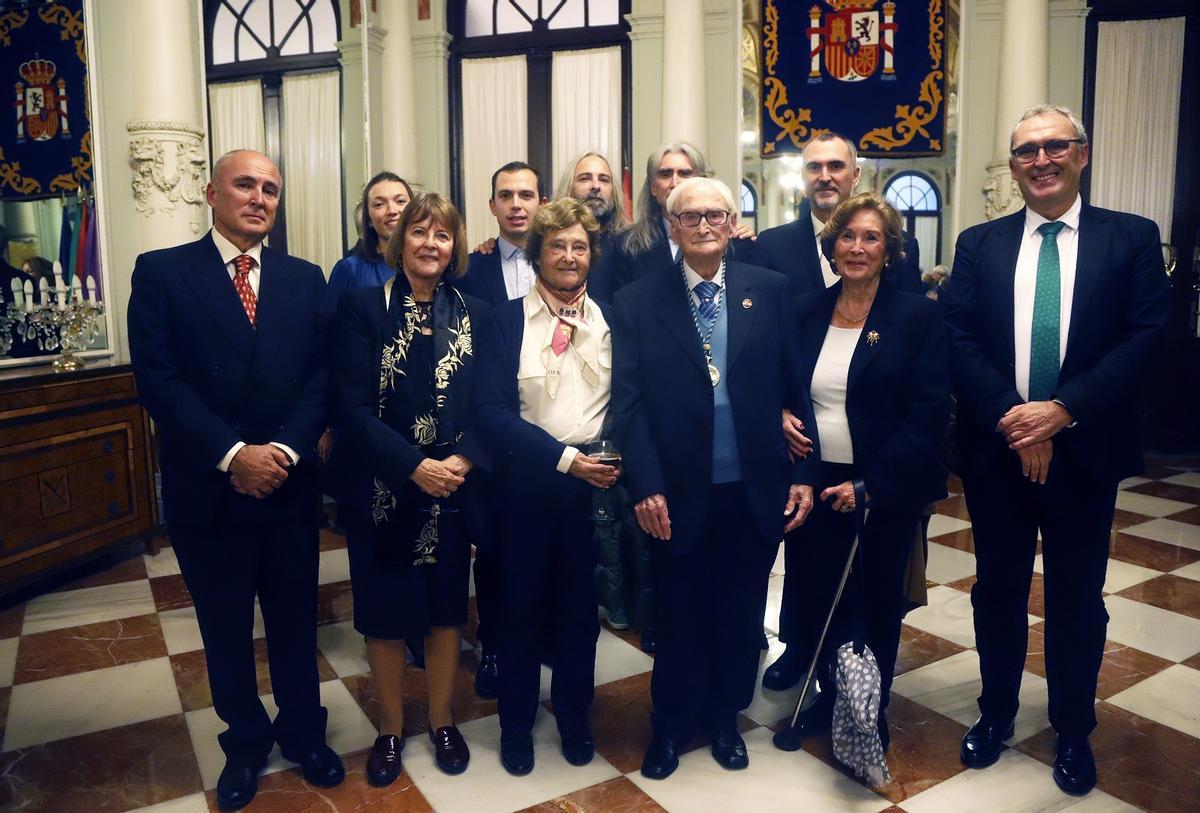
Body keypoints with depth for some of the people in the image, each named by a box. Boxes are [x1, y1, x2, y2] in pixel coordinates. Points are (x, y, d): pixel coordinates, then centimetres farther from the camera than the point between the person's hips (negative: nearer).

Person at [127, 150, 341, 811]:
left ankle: (304, 732, 36)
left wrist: (285, 450, -15)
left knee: (295, 619, 14)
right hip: (206, 487, -1)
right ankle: (245, 741, 36)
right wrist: (232, 454, -19)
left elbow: (320, 378, -1)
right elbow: (157, 379, -11)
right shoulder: (161, 272, -2)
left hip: (288, 483, 2)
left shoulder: (305, 279, 5)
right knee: (225, 626, 15)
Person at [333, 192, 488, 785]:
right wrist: (415, 467, -20)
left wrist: (462, 462, -16)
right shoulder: (362, 307, -6)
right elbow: (354, 407, -12)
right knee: (385, 614, 11)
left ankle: (441, 721, 36)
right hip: (382, 491, -2)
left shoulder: (474, 314, 2)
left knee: (446, 609, 15)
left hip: (453, 491, 2)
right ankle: (390, 729, 33)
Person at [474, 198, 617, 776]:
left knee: (580, 608, 14)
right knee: (521, 606, 12)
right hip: (527, 484, -1)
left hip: (595, 485, 2)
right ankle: (516, 724, 33)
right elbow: (492, 411, -12)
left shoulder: (613, 321, 5)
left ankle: (574, 717, 36)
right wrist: (565, 458, -18)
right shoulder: (506, 321, -3)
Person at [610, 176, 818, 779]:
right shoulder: (638, 301, -2)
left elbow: (794, 388, 3)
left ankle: (725, 718, 39)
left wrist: (802, 473, 0)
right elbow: (629, 402, -7)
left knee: (740, 613, 16)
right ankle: (671, 725, 36)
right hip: (679, 493, -1)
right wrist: (645, 486, -13)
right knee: (680, 615, 15)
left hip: (756, 491, 2)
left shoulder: (770, 291, 2)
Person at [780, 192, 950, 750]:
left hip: (884, 491, -3)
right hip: (815, 486, 3)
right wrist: (782, 419, -6)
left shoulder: (917, 316, -7)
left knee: (876, 604, 11)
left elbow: (930, 411, -12)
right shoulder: (806, 312, 5)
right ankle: (829, 699, 35)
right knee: (824, 598, 12)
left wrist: (870, 484, -17)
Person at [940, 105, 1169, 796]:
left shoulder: (1133, 238, 2)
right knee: (998, 588, 14)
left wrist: (1063, 410, -18)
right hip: (996, 448, 1)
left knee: (1077, 596, 11)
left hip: (1084, 448, -1)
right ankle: (997, 713, 33)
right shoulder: (979, 244, 6)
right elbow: (958, 338, -4)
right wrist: (1009, 416, -16)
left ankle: (1074, 731, 31)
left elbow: (1146, 335, -8)